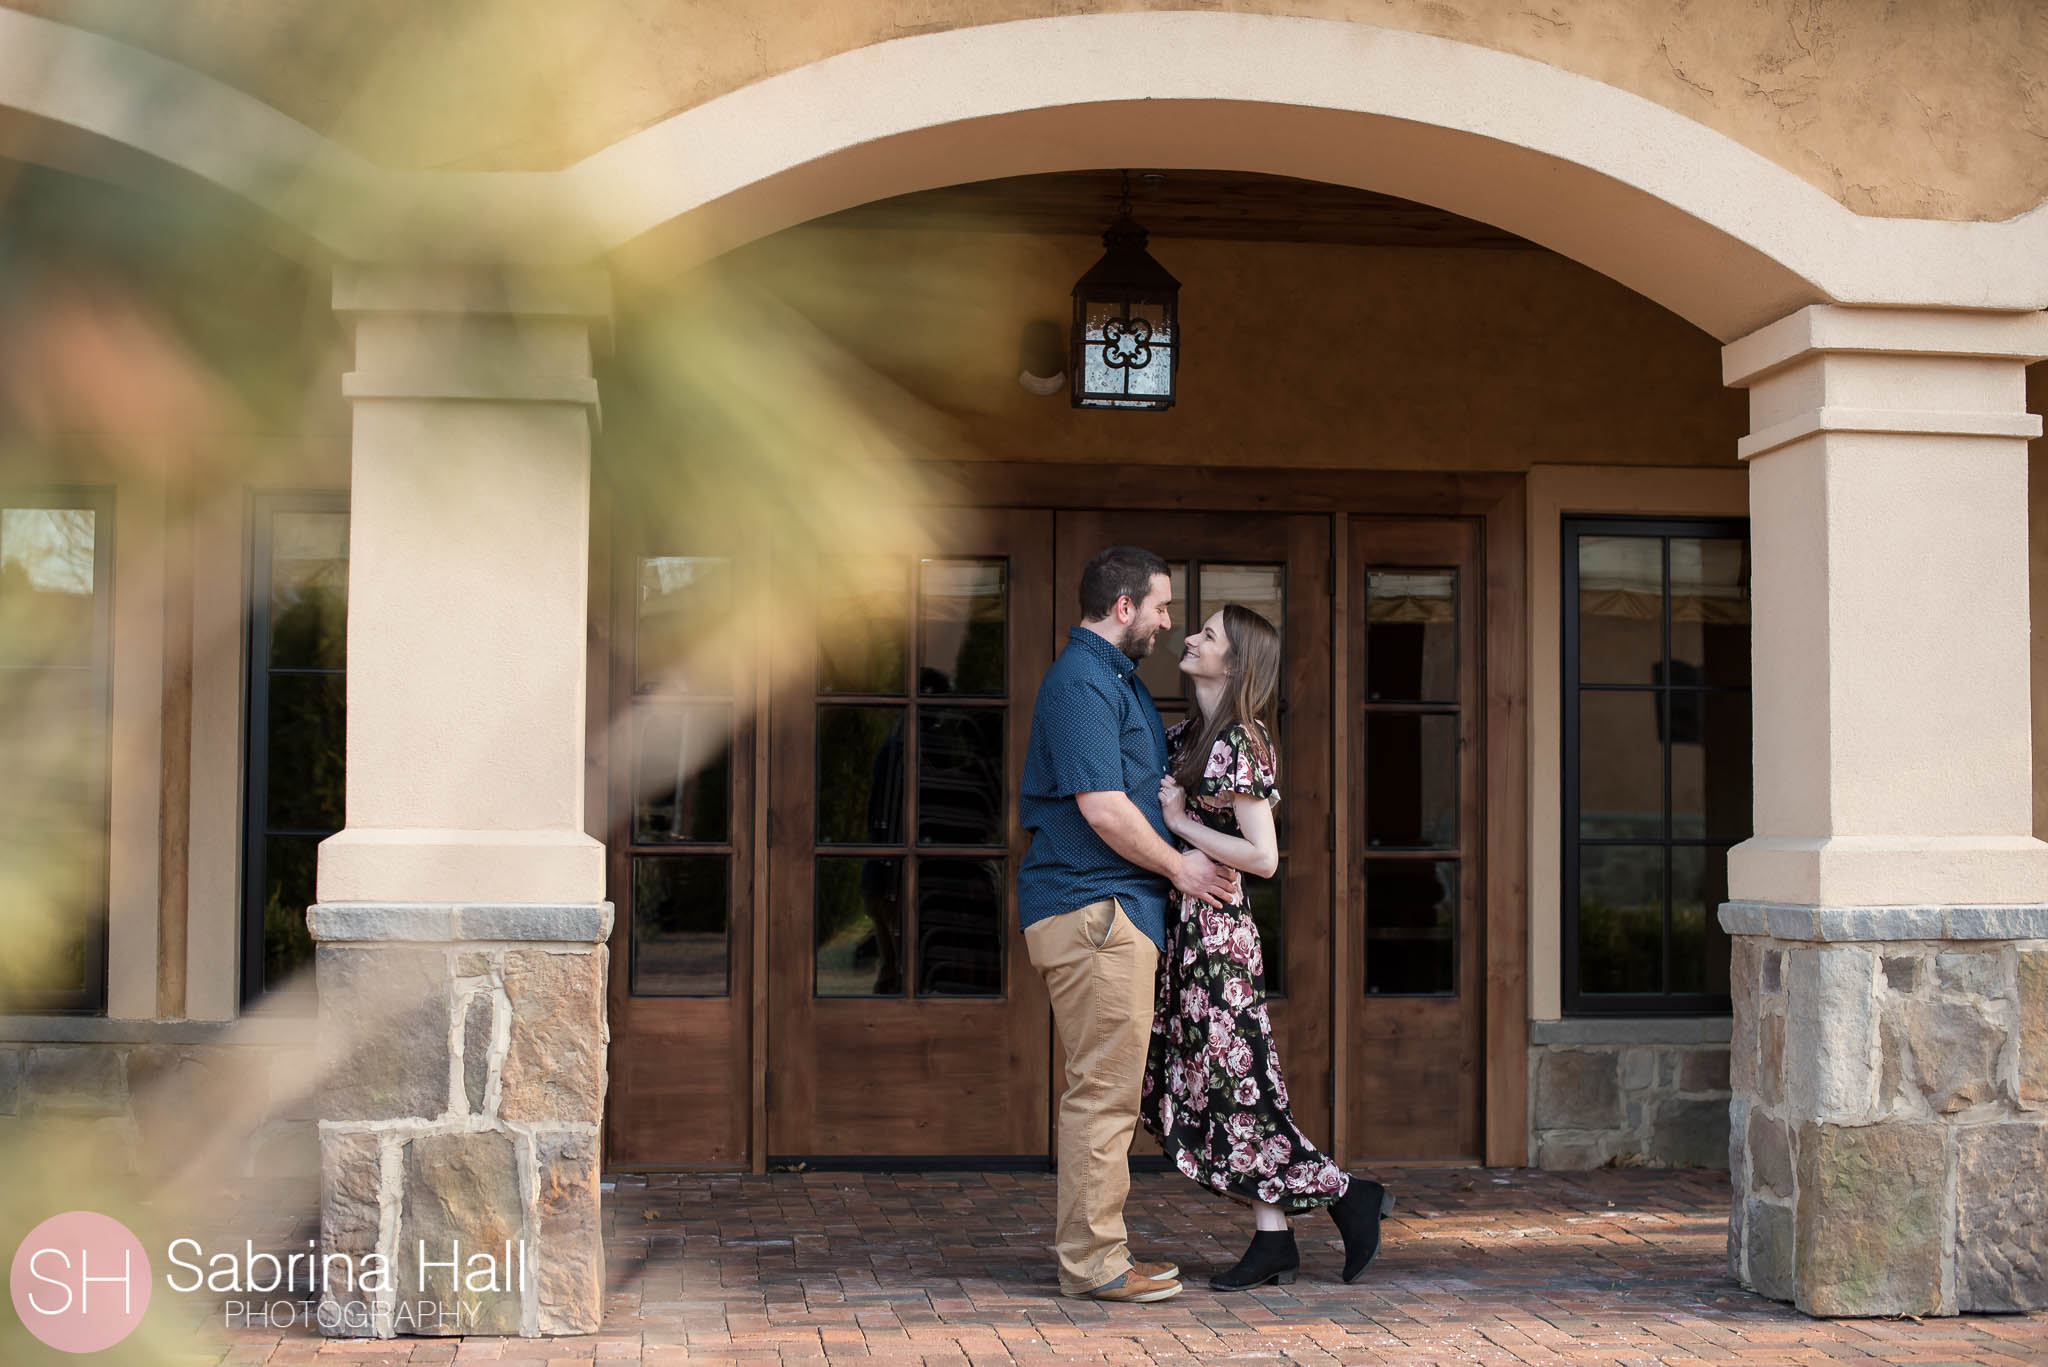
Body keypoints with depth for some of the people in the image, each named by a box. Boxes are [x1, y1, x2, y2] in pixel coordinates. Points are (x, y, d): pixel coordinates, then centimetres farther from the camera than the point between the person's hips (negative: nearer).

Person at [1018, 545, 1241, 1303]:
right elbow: (1104, 808, -20)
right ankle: (1094, 1261, -4)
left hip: (1115, 909, 11)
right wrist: (1181, 869, -8)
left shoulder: (1116, 676, 20)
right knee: (1104, 1090, -8)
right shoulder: (1083, 680, -14)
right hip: (1092, 907, -11)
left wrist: (1191, 857, 15)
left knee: (1107, 1089, 13)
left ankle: (1099, 1249, 19)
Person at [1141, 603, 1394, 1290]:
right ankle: (1274, 1241, 13)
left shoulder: (1240, 744, -13)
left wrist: (1179, 821, -14)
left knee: (1231, 1084, -4)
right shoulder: (1187, 733, 12)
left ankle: (1350, 1197, 9)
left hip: (1215, 930, -9)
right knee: (1204, 1081, 8)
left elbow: (1263, 857, -18)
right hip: (1184, 924, 9)